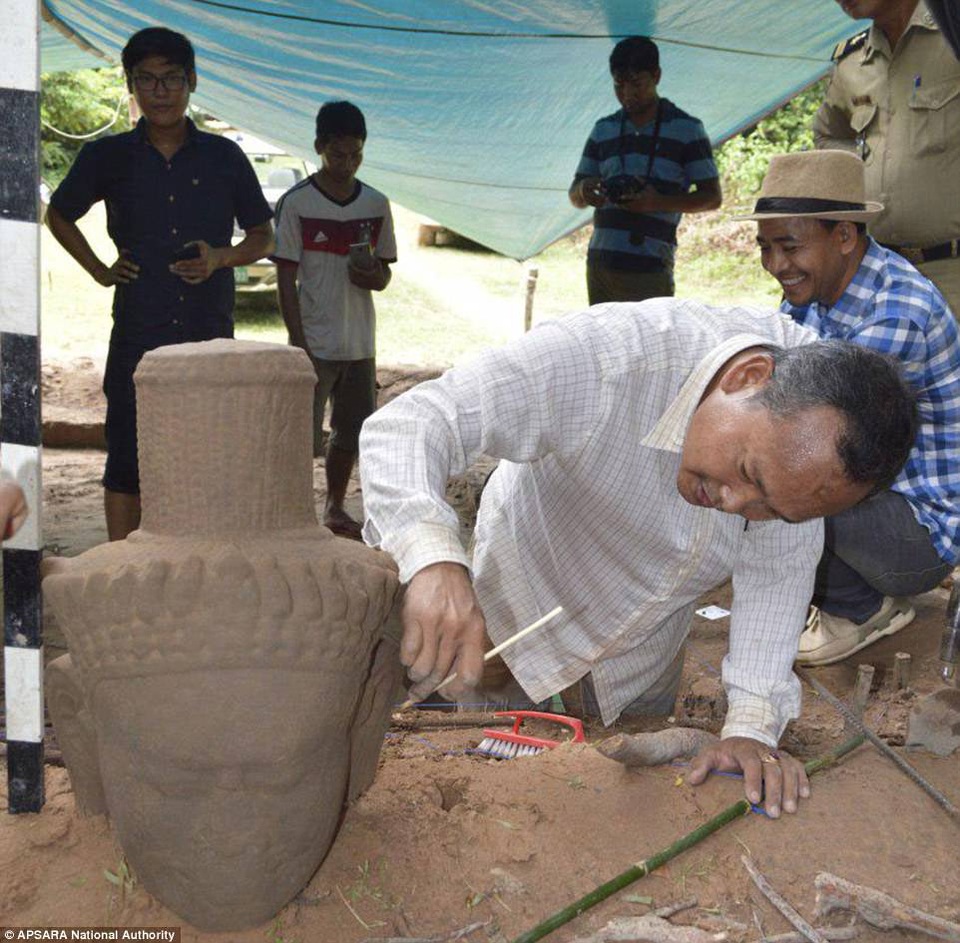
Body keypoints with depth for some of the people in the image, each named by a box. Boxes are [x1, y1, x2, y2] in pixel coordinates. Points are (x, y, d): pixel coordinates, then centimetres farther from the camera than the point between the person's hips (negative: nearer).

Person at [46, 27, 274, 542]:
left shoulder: (224, 157, 5)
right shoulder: (108, 157, 4)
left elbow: (263, 235, 13)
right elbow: (59, 214, 19)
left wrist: (223, 257, -6)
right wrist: (99, 269, 7)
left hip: (211, 334, 1)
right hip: (138, 335, -1)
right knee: (127, 460, 1)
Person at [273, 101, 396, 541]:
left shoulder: (376, 204, 6)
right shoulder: (296, 203, -7)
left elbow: (384, 277, 11)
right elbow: (286, 279, -8)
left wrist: (370, 273, -14)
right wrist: (299, 343, -14)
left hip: (360, 343, 5)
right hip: (315, 343, -4)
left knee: (351, 433, 14)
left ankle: (335, 508, 31)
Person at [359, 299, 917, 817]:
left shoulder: (816, 414, -27)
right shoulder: (607, 355, -41)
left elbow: (778, 570, -19)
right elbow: (408, 421, -45)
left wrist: (752, 727, -26)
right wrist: (435, 560, -62)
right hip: (525, 607, -3)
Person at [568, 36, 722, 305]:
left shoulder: (686, 128, 3)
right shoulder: (603, 129, 15)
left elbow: (712, 196, 1)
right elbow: (574, 196, 17)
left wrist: (659, 202, -16)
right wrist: (584, 192, -9)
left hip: (649, 270, -5)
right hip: (599, 262, 5)